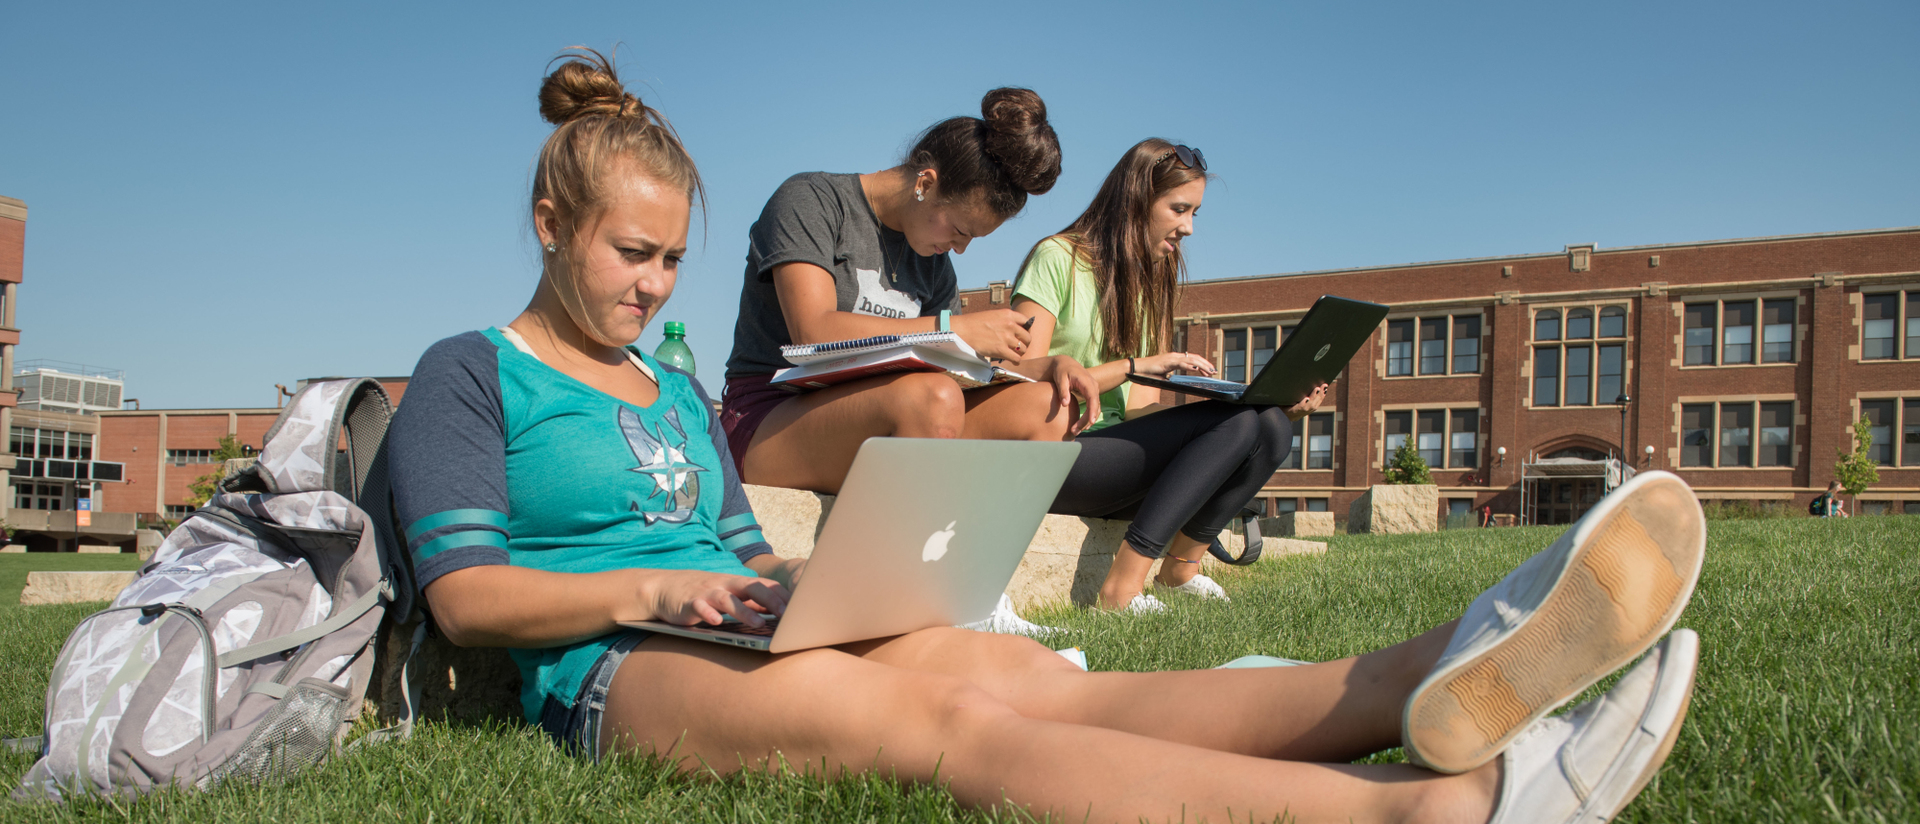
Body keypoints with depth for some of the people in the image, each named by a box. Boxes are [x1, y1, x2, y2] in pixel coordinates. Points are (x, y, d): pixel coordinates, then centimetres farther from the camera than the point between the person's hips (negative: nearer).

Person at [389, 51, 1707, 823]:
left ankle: (1432, 680, -47)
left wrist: (800, 577, -1)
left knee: (1030, 677, -25)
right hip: (609, 673, -6)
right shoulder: (468, 374, 7)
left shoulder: (675, 389, 26)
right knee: (943, 718, -34)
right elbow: (463, 593, -4)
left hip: (747, 634, 7)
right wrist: (651, 586, -16)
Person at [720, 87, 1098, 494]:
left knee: (1047, 406, -14)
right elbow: (813, 332, -19)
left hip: (874, 425, 7)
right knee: (932, 396, -36)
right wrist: (956, 328, -20)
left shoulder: (934, 262, 18)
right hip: (767, 423, -6)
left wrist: (1049, 365, -2)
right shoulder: (811, 201, -3)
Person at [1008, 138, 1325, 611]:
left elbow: (1146, 409, 7)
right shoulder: (1058, 258, -5)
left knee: (1271, 426, -12)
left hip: (1116, 457, 7)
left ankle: (1181, 567, -7)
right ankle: (1122, 589, -25)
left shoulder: (1150, 281, 19)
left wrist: (1279, 404, -3)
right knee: (1235, 424, -24)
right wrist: (1132, 367, -20)